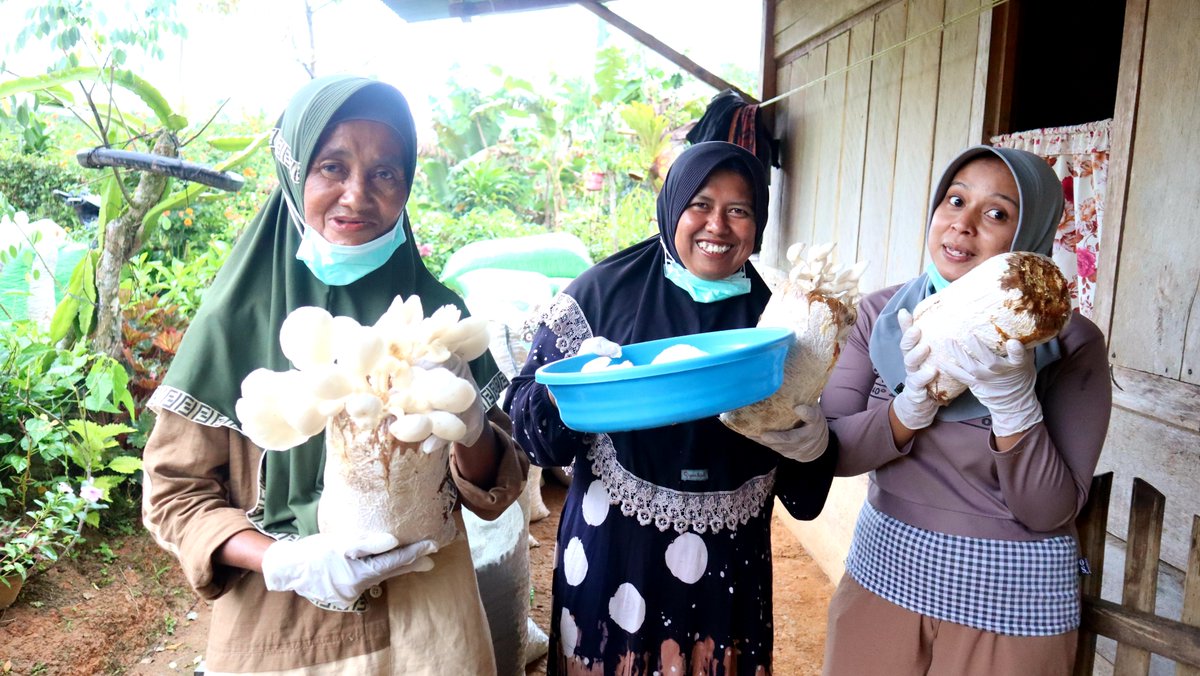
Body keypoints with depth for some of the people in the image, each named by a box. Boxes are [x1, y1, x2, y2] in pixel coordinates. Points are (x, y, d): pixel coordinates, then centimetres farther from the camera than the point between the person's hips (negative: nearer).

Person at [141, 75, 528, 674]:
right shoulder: (236, 316, -9)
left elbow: (492, 489, -1)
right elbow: (174, 489, -4)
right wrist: (281, 561, -19)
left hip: (426, 615, 2)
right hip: (276, 624, -1)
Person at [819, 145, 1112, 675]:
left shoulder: (1071, 343, -12)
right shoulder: (881, 314, -5)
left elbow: (1050, 513, -15)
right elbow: (831, 451, -9)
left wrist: (1012, 400, -28)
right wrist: (913, 405, -25)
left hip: (1008, 599, -2)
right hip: (882, 571, 3)